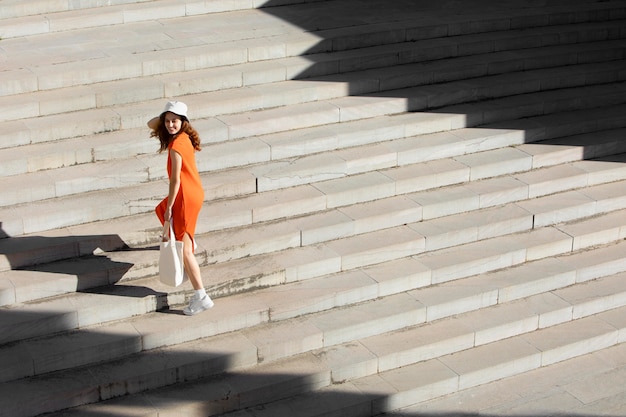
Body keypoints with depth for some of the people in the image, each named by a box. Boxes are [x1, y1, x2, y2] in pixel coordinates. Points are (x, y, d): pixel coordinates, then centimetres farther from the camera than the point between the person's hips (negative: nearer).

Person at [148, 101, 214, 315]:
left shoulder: (176, 145, -22)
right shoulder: (184, 137, 4)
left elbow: (175, 180, -21)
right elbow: (151, 125, 17)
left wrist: (169, 207, -15)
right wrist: (164, 115, -2)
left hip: (186, 196, -10)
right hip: (193, 191, 10)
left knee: (184, 249, -7)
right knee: (162, 210, 39)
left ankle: (201, 296, -8)